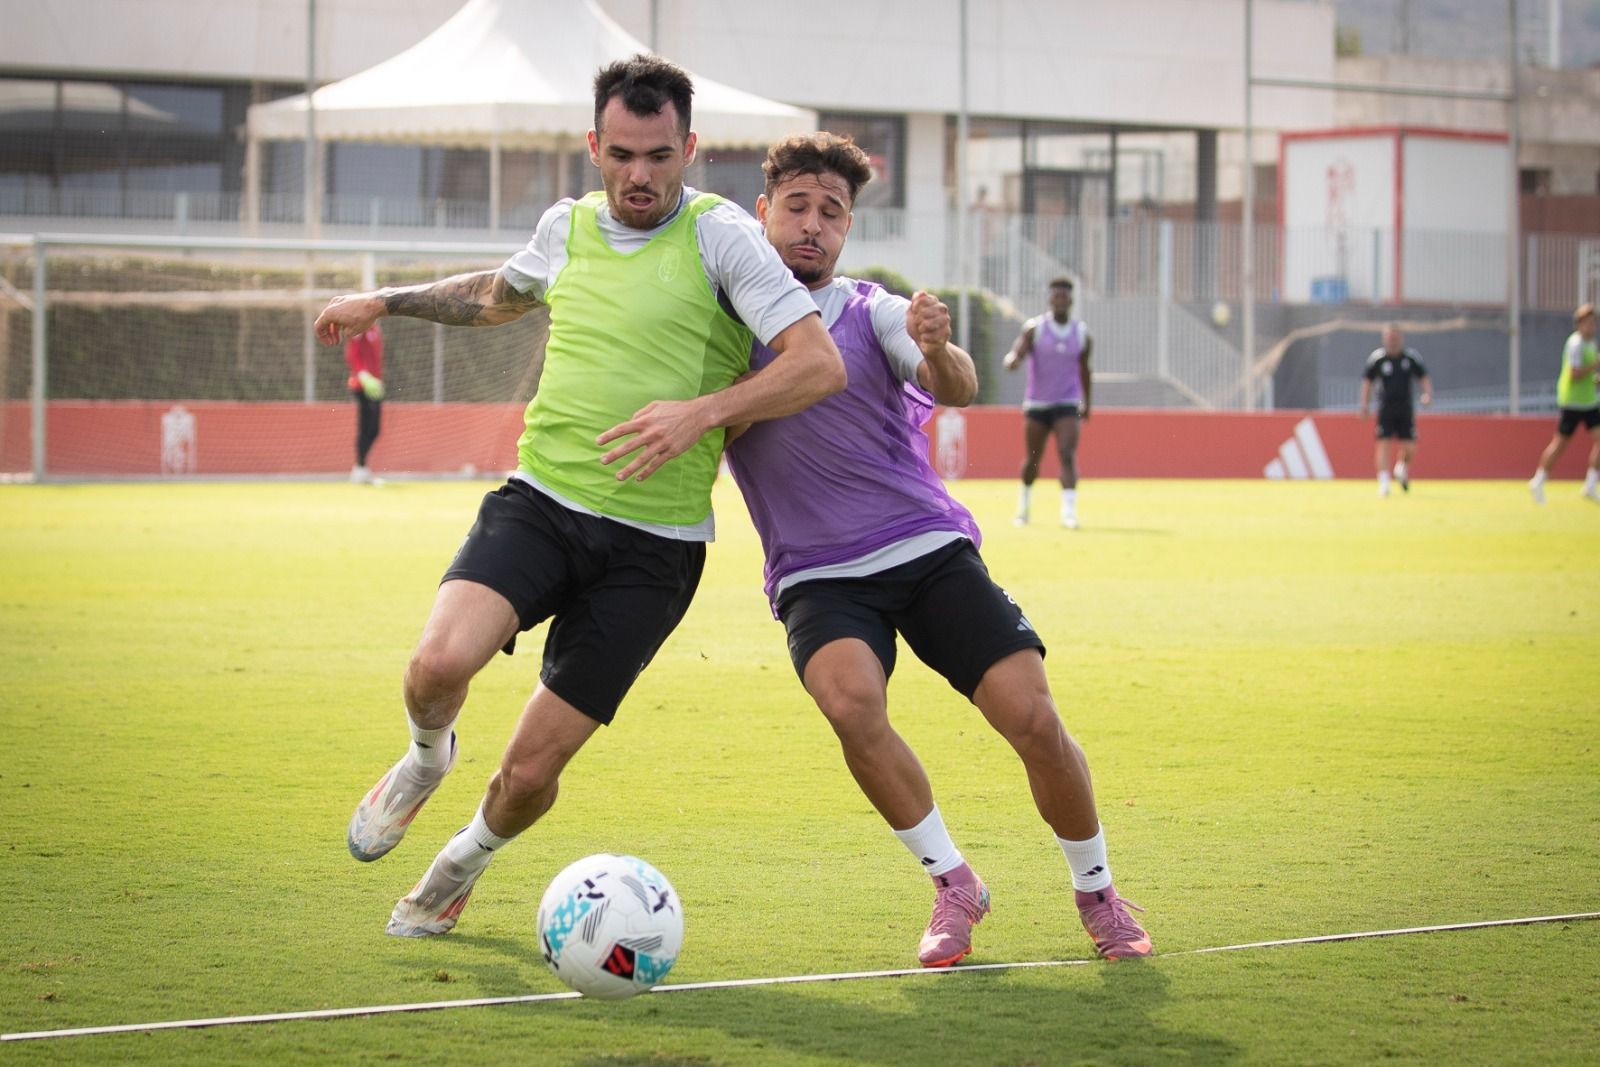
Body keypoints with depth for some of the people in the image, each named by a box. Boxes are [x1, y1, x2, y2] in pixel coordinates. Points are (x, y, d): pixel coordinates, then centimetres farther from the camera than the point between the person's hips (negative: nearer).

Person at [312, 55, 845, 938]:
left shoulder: (718, 235, -7)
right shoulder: (567, 228, 10)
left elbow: (820, 363, -16)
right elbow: (499, 295, 35)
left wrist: (702, 412, -28)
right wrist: (386, 302, 31)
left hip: (651, 546, -3)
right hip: (539, 500, 3)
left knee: (532, 768, -2)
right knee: (441, 661, -27)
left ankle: (467, 859, 34)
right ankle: (426, 756, 10)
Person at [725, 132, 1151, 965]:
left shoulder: (873, 312, 5)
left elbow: (957, 390, -12)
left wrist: (939, 352, -36)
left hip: (928, 550, 1)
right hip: (817, 577, -1)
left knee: (1032, 716, -13)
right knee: (852, 701, -31)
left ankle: (1097, 895, 11)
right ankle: (952, 885, -12)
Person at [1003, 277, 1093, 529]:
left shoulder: (1082, 334, 4)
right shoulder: (1034, 328, -4)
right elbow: (1016, 353, -16)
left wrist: (1086, 404, 23)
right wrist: (1013, 359, -40)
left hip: (1067, 405, 0)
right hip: (1036, 404, 0)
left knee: (1067, 455, -17)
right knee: (1032, 459, 9)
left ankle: (1069, 510, -23)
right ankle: (1024, 501, 35)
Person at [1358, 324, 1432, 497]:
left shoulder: (1411, 357, 2)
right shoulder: (1377, 358, -2)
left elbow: (1423, 378, 11)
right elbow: (1367, 380, 6)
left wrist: (1428, 393, -7)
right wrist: (1365, 403, -4)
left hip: (1406, 409, 2)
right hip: (1385, 409, -2)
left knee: (1409, 448, -1)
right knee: (1383, 444, -11)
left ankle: (1402, 468, 31)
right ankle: (1383, 482, -9)